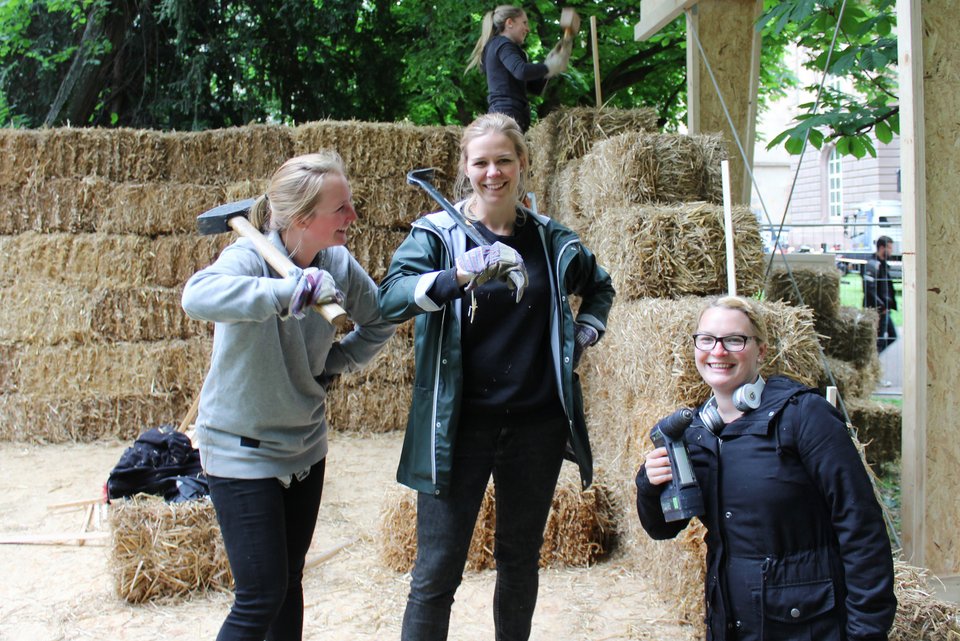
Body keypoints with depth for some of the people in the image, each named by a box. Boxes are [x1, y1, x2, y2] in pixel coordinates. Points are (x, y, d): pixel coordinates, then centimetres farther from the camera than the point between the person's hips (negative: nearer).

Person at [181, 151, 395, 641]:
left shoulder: (339, 263, -6)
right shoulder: (250, 257, -22)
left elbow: (379, 323, 12)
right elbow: (198, 296, -46)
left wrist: (332, 362, 1)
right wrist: (297, 288, -50)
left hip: (305, 447, 6)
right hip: (242, 450, -6)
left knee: (289, 581, 18)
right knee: (260, 598, -6)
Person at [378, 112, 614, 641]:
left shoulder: (549, 238, 7)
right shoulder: (437, 233, -3)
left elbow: (599, 287, 26)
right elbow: (389, 299, -22)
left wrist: (583, 334, 8)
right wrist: (461, 274, -38)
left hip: (536, 424, 3)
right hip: (459, 425, -3)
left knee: (521, 561, 17)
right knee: (436, 572, -1)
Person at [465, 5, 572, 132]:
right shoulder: (503, 44, 0)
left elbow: (535, 87, 25)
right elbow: (521, 71, -22)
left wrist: (555, 55, 22)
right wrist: (549, 66, -6)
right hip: (508, 113, -9)